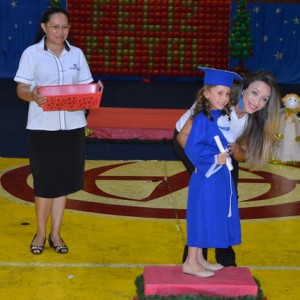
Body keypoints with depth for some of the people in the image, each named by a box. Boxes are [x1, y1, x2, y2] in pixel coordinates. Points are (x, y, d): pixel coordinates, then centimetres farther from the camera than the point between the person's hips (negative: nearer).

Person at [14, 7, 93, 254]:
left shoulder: (77, 54, 8)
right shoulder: (32, 53, -3)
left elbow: (86, 87, 9)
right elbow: (21, 89, -5)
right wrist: (32, 96, -27)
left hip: (72, 125, 3)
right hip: (42, 126, -3)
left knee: (64, 180, 8)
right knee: (46, 182, 1)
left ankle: (55, 233, 20)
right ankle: (41, 232, 20)